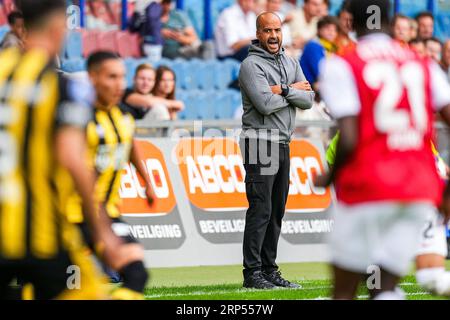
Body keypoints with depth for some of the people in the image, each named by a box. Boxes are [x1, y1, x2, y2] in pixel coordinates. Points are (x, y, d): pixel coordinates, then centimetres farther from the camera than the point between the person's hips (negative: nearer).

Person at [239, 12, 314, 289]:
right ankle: (252, 274, -10)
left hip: (283, 144, 8)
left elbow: (308, 100, 4)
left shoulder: (291, 64, 15)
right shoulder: (252, 65, -8)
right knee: (260, 209, -11)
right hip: (261, 143, -8)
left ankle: (269, 270, 15)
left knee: (277, 210, 9)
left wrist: (283, 90, -12)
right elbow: (265, 104, -20)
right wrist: (294, 90, -7)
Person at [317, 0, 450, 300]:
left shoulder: (341, 66, -3)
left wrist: (329, 178, 6)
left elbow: (348, 141, -13)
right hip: (420, 191, 4)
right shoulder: (424, 65, 11)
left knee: (344, 291, 7)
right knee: (384, 288, 7)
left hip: (367, 187, -4)